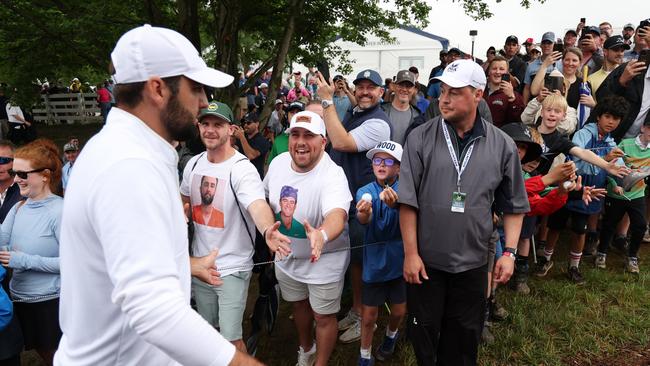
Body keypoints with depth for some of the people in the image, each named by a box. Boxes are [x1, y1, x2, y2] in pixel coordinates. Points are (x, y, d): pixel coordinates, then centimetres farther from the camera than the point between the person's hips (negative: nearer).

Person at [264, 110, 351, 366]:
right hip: (286, 257, 6)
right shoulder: (278, 162, -9)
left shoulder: (333, 175, -30)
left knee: (323, 317, 12)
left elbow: (337, 214, -48)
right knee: (298, 306, 27)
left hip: (323, 262, -6)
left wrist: (321, 235, -68)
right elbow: (268, 198, 10)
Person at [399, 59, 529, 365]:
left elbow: (514, 206, 5)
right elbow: (408, 201, -8)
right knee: (423, 332, 15)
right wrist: (410, 253, -9)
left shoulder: (502, 145, -2)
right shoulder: (420, 139, -7)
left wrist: (509, 252, -3)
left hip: (472, 262, 1)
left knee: (464, 339, 17)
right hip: (425, 260, -1)